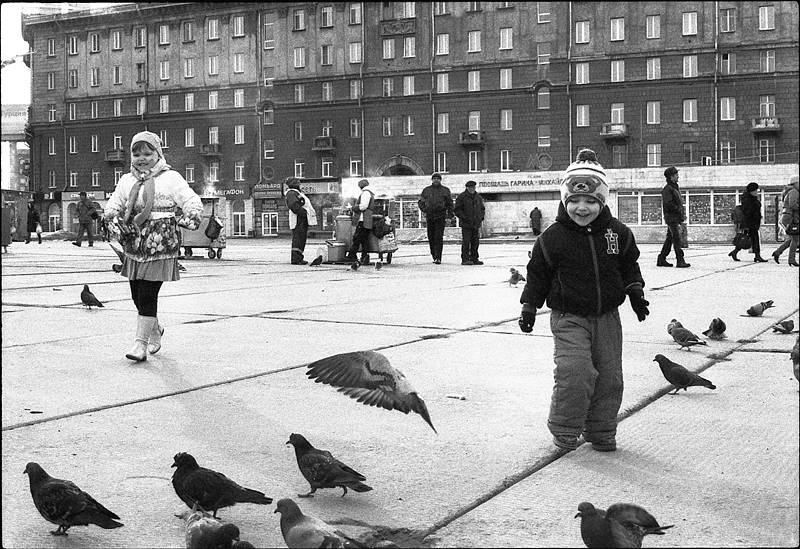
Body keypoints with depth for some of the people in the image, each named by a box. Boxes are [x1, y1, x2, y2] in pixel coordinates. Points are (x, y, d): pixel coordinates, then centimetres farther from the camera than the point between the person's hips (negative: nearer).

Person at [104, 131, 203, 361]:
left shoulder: (171, 178, -1)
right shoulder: (126, 181, 13)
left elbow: (192, 201, -7)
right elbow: (113, 204, 16)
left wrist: (190, 218, -26)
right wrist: (112, 217, -6)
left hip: (160, 246, -5)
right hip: (134, 245, 5)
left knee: (148, 295, -10)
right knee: (137, 295, 10)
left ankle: (141, 342, -1)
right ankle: (155, 329, 37)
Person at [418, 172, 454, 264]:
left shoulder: (445, 190, 8)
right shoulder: (426, 190, 12)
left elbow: (450, 204, 9)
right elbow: (420, 202, 18)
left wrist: (449, 216, 0)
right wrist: (424, 209, 0)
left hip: (441, 216, -3)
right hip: (430, 216, 3)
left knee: (439, 237, -10)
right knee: (431, 237, 5)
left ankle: (438, 257, -12)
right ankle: (434, 255, 18)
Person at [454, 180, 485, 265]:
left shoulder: (478, 197, 14)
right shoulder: (461, 197, -4)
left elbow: (482, 209, 26)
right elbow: (457, 210, -7)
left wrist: (481, 217, 9)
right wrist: (464, 218, -14)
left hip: (476, 224, 6)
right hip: (466, 224, -6)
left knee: (475, 242, 7)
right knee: (466, 242, -8)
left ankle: (474, 259, 14)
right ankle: (465, 259, -5)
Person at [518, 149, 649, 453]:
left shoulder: (617, 232, 0)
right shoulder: (553, 236, -7)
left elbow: (629, 265, 15)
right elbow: (537, 273, 2)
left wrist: (635, 290, 2)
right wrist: (529, 307, 0)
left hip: (607, 316, 4)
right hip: (568, 317, -4)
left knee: (610, 376, 6)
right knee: (575, 373, -18)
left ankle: (601, 433, 22)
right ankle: (564, 430, 2)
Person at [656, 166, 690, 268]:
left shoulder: (675, 187, 18)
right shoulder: (667, 189, -13)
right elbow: (668, 204, -21)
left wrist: (682, 214, 13)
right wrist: (679, 210, -17)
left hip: (676, 217, 10)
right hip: (671, 217, -10)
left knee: (669, 239, 12)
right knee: (676, 239, -10)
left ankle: (661, 260, 17)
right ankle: (680, 261, -10)